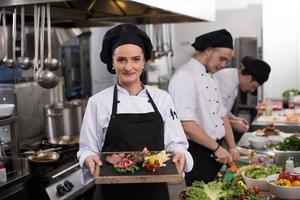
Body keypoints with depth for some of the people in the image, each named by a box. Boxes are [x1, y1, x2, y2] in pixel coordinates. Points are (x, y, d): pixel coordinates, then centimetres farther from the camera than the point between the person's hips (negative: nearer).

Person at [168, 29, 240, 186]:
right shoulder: (185, 77, -17)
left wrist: (232, 148, 11)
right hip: (195, 155, -9)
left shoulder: (211, 78, 14)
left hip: (215, 154, 9)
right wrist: (217, 148, -17)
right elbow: (187, 125, -25)